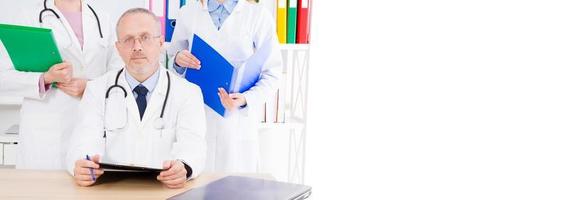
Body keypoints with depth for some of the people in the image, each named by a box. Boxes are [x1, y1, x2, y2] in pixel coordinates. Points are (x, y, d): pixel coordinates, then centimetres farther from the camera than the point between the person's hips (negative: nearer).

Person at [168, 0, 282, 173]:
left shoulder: (259, 16, 1)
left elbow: (271, 74, -1)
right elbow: (173, 65, 20)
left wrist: (246, 99, -18)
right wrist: (178, 60, -4)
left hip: (238, 122, -2)